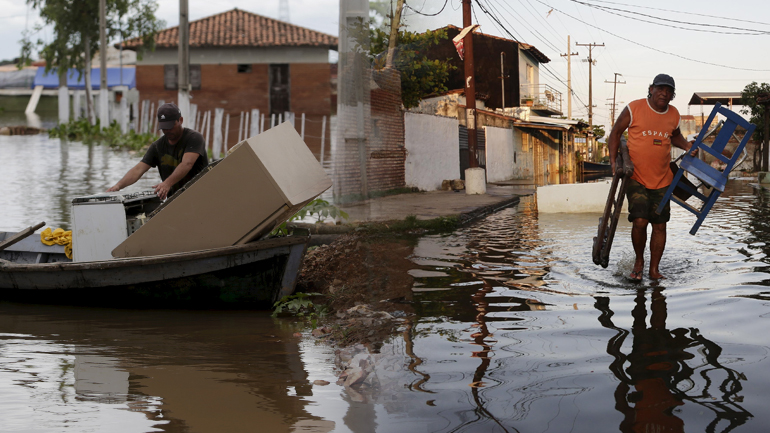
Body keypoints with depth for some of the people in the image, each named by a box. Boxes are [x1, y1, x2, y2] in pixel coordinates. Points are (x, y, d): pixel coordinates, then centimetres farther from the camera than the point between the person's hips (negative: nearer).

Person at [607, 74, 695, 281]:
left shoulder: (673, 114, 4)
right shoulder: (634, 109, -9)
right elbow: (616, 132, 2)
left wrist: (687, 147, 5)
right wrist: (613, 161, -7)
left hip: (662, 179, 4)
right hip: (636, 177, -4)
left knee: (660, 225, 5)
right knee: (640, 221, -16)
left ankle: (654, 269, 18)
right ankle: (639, 260, 10)